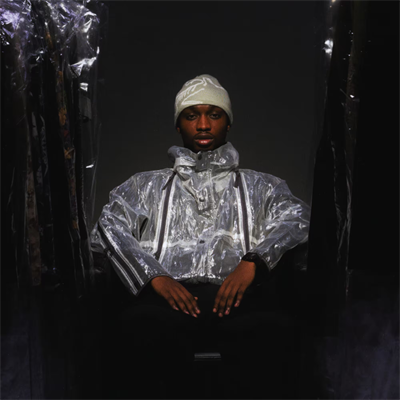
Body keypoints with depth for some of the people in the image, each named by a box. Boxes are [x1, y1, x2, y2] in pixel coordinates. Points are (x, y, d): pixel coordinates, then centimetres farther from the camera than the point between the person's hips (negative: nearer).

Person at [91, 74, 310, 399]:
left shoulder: (259, 186, 27)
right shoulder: (148, 185, 28)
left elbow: (297, 217, 8)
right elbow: (108, 226, 11)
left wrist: (253, 262, -13)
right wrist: (154, 276, -8)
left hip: (235, 296, 0)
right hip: (170, 296, 1)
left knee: (271, 330, -37)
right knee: (139, 325, -36)